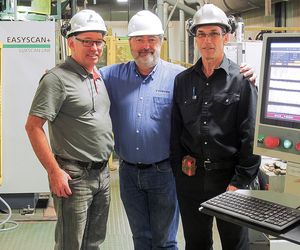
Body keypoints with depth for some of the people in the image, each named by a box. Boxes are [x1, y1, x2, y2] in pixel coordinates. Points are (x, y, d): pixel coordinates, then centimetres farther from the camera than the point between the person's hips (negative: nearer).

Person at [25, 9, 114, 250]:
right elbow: (33, 126, -17)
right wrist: (54, 171, -19)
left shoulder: (99, 77, 11)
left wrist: (105, 163, 16)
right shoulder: (57, 79, -14)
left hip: (102, 174, 8)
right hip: (74, 176, -7)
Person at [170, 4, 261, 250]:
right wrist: (179, 169, 1)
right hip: (191, 179, 3)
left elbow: (250, 138, -9)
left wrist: (240, 182, -13)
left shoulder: (242, 80, -6)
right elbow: (175, 132, 8)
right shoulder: (183, 80, 6)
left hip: (229, 177, -3)